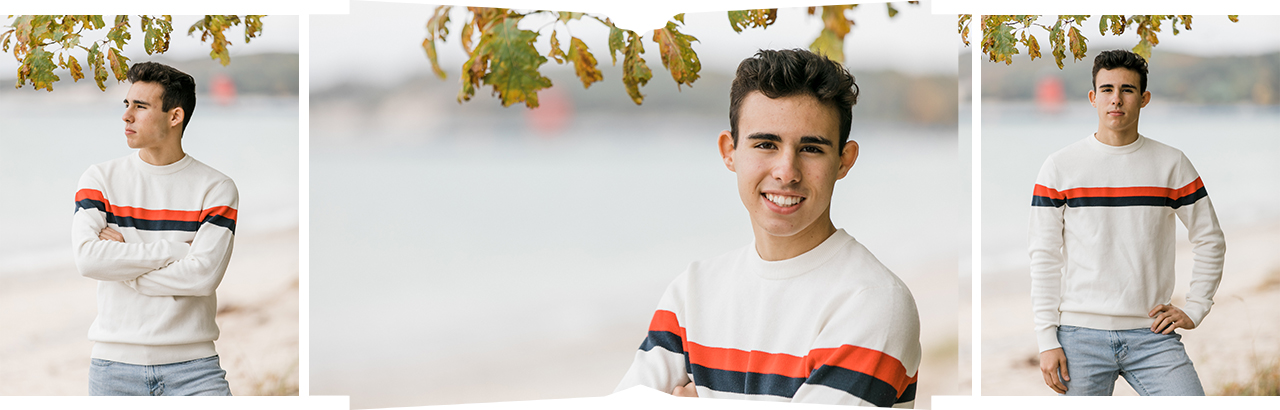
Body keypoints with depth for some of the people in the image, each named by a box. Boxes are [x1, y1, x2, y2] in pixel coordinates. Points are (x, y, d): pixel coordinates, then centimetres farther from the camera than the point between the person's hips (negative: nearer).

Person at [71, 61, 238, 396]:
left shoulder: (216, 188, 1)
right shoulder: (100, 179, 6)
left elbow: (204, 275, -12)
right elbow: (87, 258, -10)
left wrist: (121, 258, -7)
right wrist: (175, 250, -10)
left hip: (192, 366, -1)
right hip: (115, 363, 1)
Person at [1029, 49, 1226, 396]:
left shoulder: (1172, 164, 7)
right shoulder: (1060, 167, 3)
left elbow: (1210, 242, 15)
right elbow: (1044, 257, 2)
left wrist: (1194, 309, 5)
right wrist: (1047, 339, -4)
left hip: (1151, 334, 1)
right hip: (1080, 335, -1)